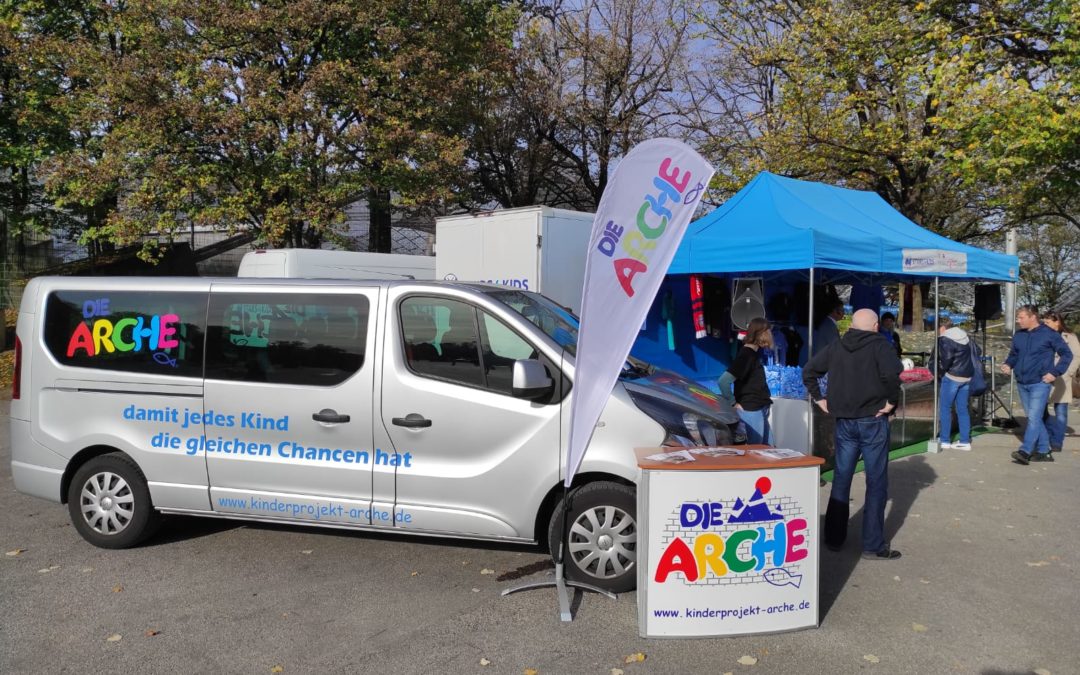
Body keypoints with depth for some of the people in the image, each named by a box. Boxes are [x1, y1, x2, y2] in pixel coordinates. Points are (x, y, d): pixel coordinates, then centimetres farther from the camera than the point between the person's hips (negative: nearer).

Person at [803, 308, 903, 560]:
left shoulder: (836, 347, 8)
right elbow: (892, 373, -26)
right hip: (872, 420, -5)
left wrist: (819, 399, 10)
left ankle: (834, 537, 21)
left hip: (844, 421, 5)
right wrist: (892, 401, -15)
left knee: (841, 479, 14)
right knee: (876, 482, 3)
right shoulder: (879, 345, -9)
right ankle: (873, 546, 6)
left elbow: (809, 371, 8)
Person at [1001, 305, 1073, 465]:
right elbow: (1014, 354, 22)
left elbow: (1067, 354, -2)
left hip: (1040, 383, -6)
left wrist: (1055, 372, -11)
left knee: (1034, 417, -14)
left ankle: (1025, 451, -19)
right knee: (1033, 418, 11)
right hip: (1022, 384, 6)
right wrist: (1008, 364, 2)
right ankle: (1043, 451, 20)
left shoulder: (1049, 334, -7)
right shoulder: (1018, 335, 8)